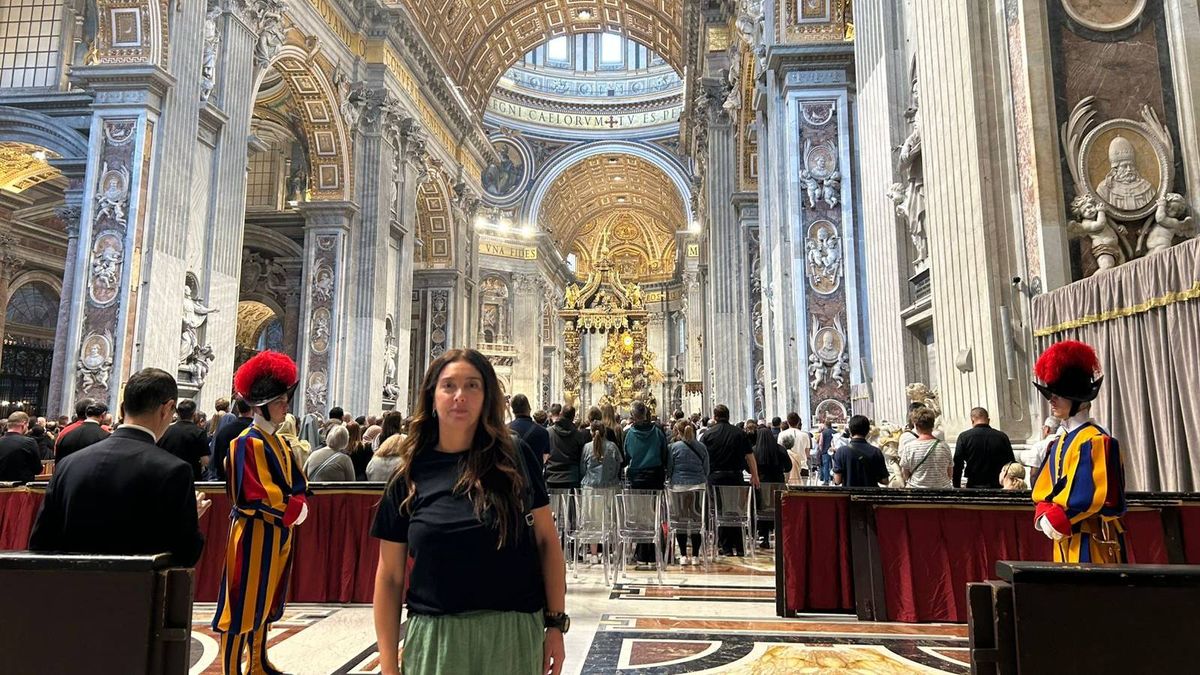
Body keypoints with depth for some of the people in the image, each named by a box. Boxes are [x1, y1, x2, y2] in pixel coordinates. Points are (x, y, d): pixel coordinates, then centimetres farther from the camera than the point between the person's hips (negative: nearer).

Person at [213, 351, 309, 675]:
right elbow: (256, 494, -22)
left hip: (278, 532, 9)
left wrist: (299, 505, -7)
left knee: (264, 602, 18)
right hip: (254, 532, -9)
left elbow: (297, 482, 12)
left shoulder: (279, 442, 12)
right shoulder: (247, 443, -15)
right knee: (242, 604, -1)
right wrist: (293, 510, -16)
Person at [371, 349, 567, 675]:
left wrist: (556, 622, -3)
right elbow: (389, 576, 2)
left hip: (514, 635, 0)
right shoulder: (409, 477, -1)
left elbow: (547, 540, 1)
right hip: (434, 638, 0)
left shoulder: (516, 457, -2)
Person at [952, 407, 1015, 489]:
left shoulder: (964, 437, -3)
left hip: (974, 486, -2)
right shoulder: (1002, 437, 3)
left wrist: (957, 488, 2)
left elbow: (957, 464, -5)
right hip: (998, 486, 2)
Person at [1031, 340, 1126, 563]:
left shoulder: (1094, 441, -13)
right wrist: (1044, 517, -6)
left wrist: (1055, 520, -16)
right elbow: (1042, 490, 12)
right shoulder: (1058, 443, 13)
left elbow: (1091, 496, -20)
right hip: (1065, 540, 8)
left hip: (1091, 542, -8)